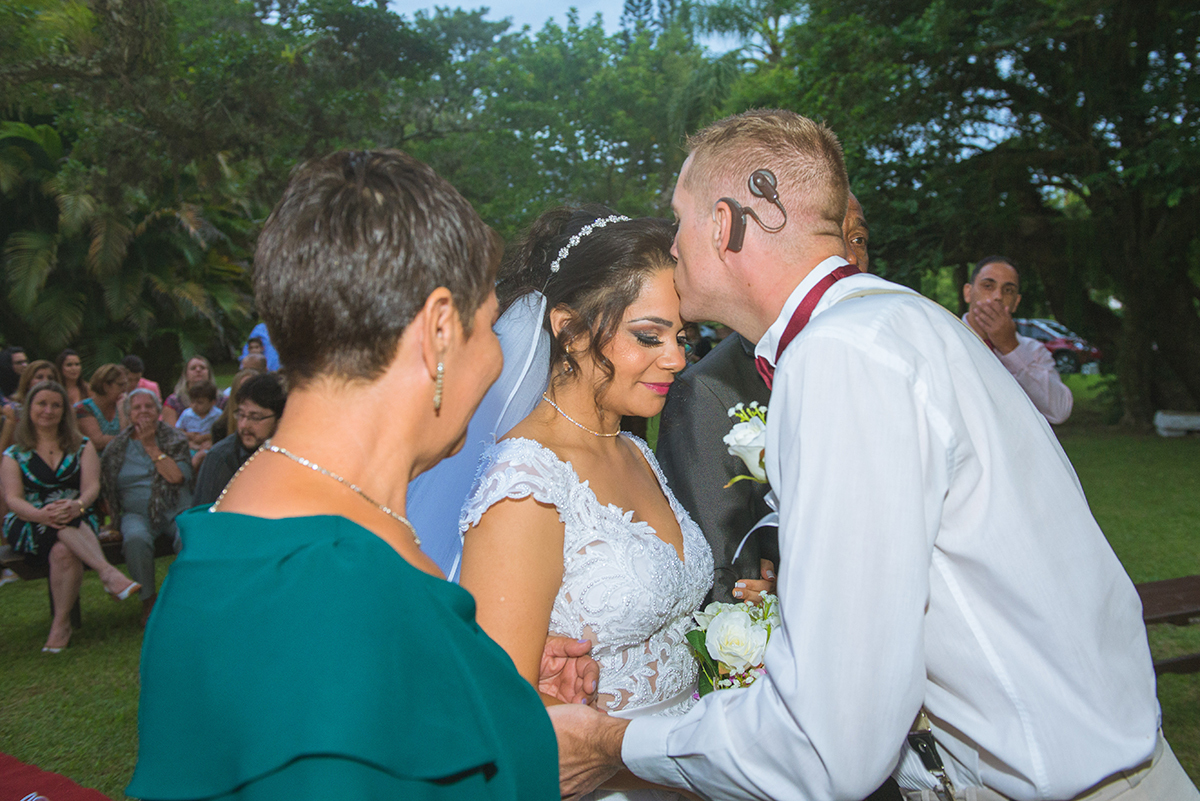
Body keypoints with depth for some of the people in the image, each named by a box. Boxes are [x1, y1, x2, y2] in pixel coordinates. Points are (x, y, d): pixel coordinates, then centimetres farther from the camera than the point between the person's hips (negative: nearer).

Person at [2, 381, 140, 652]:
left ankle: (61, 623, -32)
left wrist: (77, 505, -27)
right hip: (29, 526, -1)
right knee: (62, 525, -38)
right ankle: (108, 572, -47)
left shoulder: (81, 446, 13)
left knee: (64, 551, -36)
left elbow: (92, 487, -2)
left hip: (77, 520, 1)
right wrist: (41, 514, -27)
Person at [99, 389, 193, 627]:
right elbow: (104, 489, 16)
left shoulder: (175, 440, 8)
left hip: (177, 511, -1)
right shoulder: (117, 448, 13)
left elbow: (177, 477, -9)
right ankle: (148, 601, -17)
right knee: (136, 538, -35)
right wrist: (113, 520, 1)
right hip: (137, 514, 1)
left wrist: (151, 445, -5)